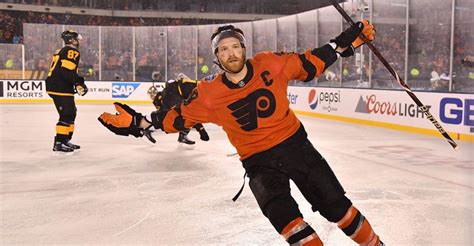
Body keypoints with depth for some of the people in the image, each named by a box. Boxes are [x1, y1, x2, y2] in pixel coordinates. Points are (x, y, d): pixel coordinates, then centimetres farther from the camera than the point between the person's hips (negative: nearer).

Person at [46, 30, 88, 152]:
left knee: (71, 113, 16)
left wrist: (77, 82, 21)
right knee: (67, 115, -10)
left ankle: (65, 140, 22)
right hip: (61, 89, -10)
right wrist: (79, 82, -16)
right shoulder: (72, 51, -10)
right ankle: (59, 143, -11)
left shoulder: (61, 51, 22)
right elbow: (67, 70, -23)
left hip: (55, 86, 11)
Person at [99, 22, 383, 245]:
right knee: (285, 218, -18)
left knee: (335, 204, 6)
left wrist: (347, 41, -2)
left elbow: (311, 63, 0)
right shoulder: (209, 93, -11)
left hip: (295, 144, 1)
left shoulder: (271, 65, -11)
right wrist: (137, 122, -9)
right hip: (258, 160, -1)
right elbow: (178, 117, -2)